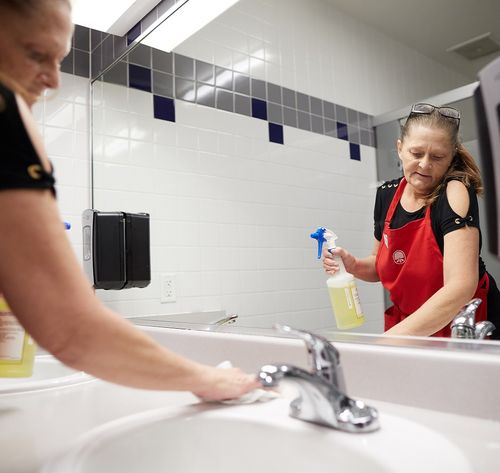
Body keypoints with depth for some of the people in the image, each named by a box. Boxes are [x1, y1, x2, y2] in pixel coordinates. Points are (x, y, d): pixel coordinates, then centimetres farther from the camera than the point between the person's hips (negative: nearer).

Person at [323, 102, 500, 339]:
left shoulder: (455, 193, -18)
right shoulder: (386, 194, -2)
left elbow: (461, 286, -27)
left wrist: (392, 336, -33)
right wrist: (353, 265, -11)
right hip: (404, 324, 4)